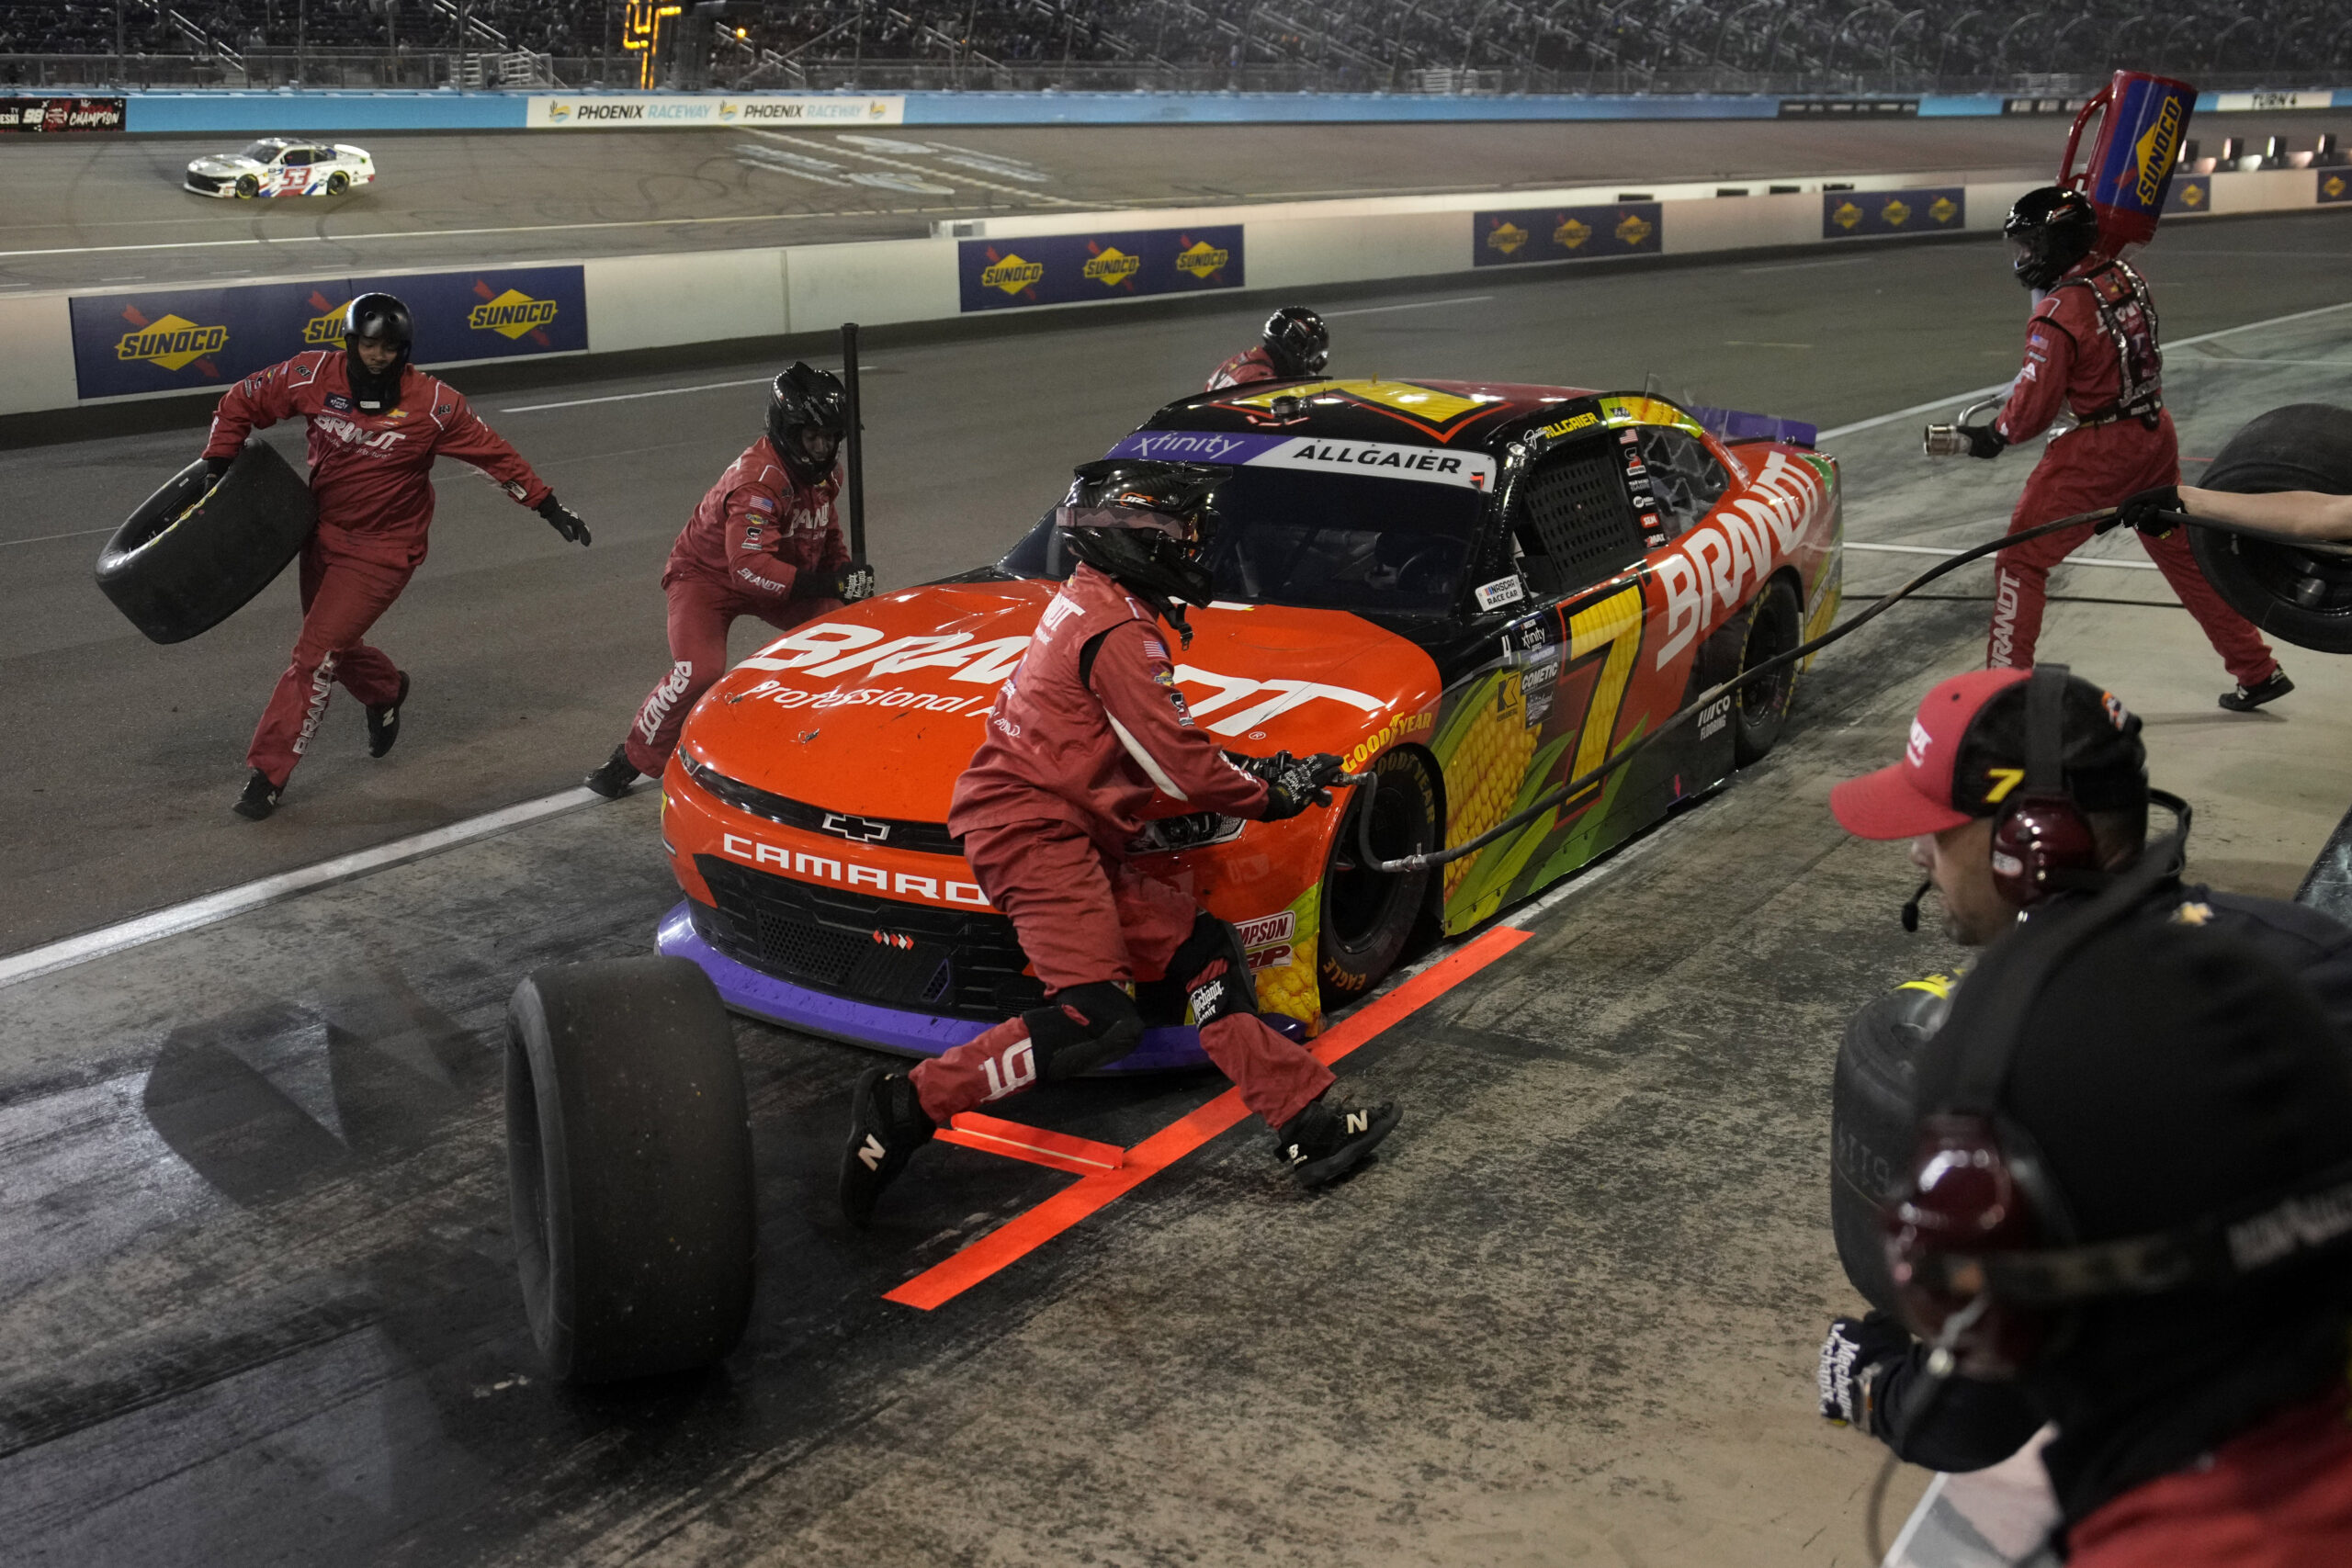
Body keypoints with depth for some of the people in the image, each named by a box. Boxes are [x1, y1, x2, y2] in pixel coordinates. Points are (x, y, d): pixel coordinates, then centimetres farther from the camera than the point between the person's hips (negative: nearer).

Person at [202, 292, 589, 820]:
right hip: (323, 533, 5)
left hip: (382, 549, -5)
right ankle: (387, 690, 53)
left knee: (317, 653, -10)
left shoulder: (433, 404, -16)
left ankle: (269, 772, -1)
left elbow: (494, 454, -7)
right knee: (334, 646, 18)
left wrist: (549, 507, -5)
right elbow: (241, 402, 2)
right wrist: (217, 468, -2)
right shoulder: (314, 376, -9)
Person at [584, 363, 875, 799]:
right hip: (707, 573, -8)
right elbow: (749, 567, -43)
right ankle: (633, 759, -8)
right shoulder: (757, 479, -33)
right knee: (699, 672, -28)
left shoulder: (823, 473, -5)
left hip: (782, 576, 8)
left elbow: (828, 538, 12)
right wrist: (825, 584, -49)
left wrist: (847, 577, -9)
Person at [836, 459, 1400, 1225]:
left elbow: (1163, 739, 28)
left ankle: (1308, 1121, 6)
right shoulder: (1118, 631, -13)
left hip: (1076, 840, 11)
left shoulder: (1089, 604, 19)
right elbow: (1175, 765, -14)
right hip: (1033, 826, -11)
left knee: (1201, 954, 6)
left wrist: (1252, 769, 17)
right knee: (1095, 1020, -20)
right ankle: (905, 1106, -16)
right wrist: (1270, 795, 1)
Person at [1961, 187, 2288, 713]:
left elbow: (2034, 405, -14)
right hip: (2156, 434, 8)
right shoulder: (2125, 276, 2)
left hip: (2099, 451, -8)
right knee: (2185, 552, 20)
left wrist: (1993, 436, 3)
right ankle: (2258, 672, 28)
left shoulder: (2058, 314, -19)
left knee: (2021, 559, 2)